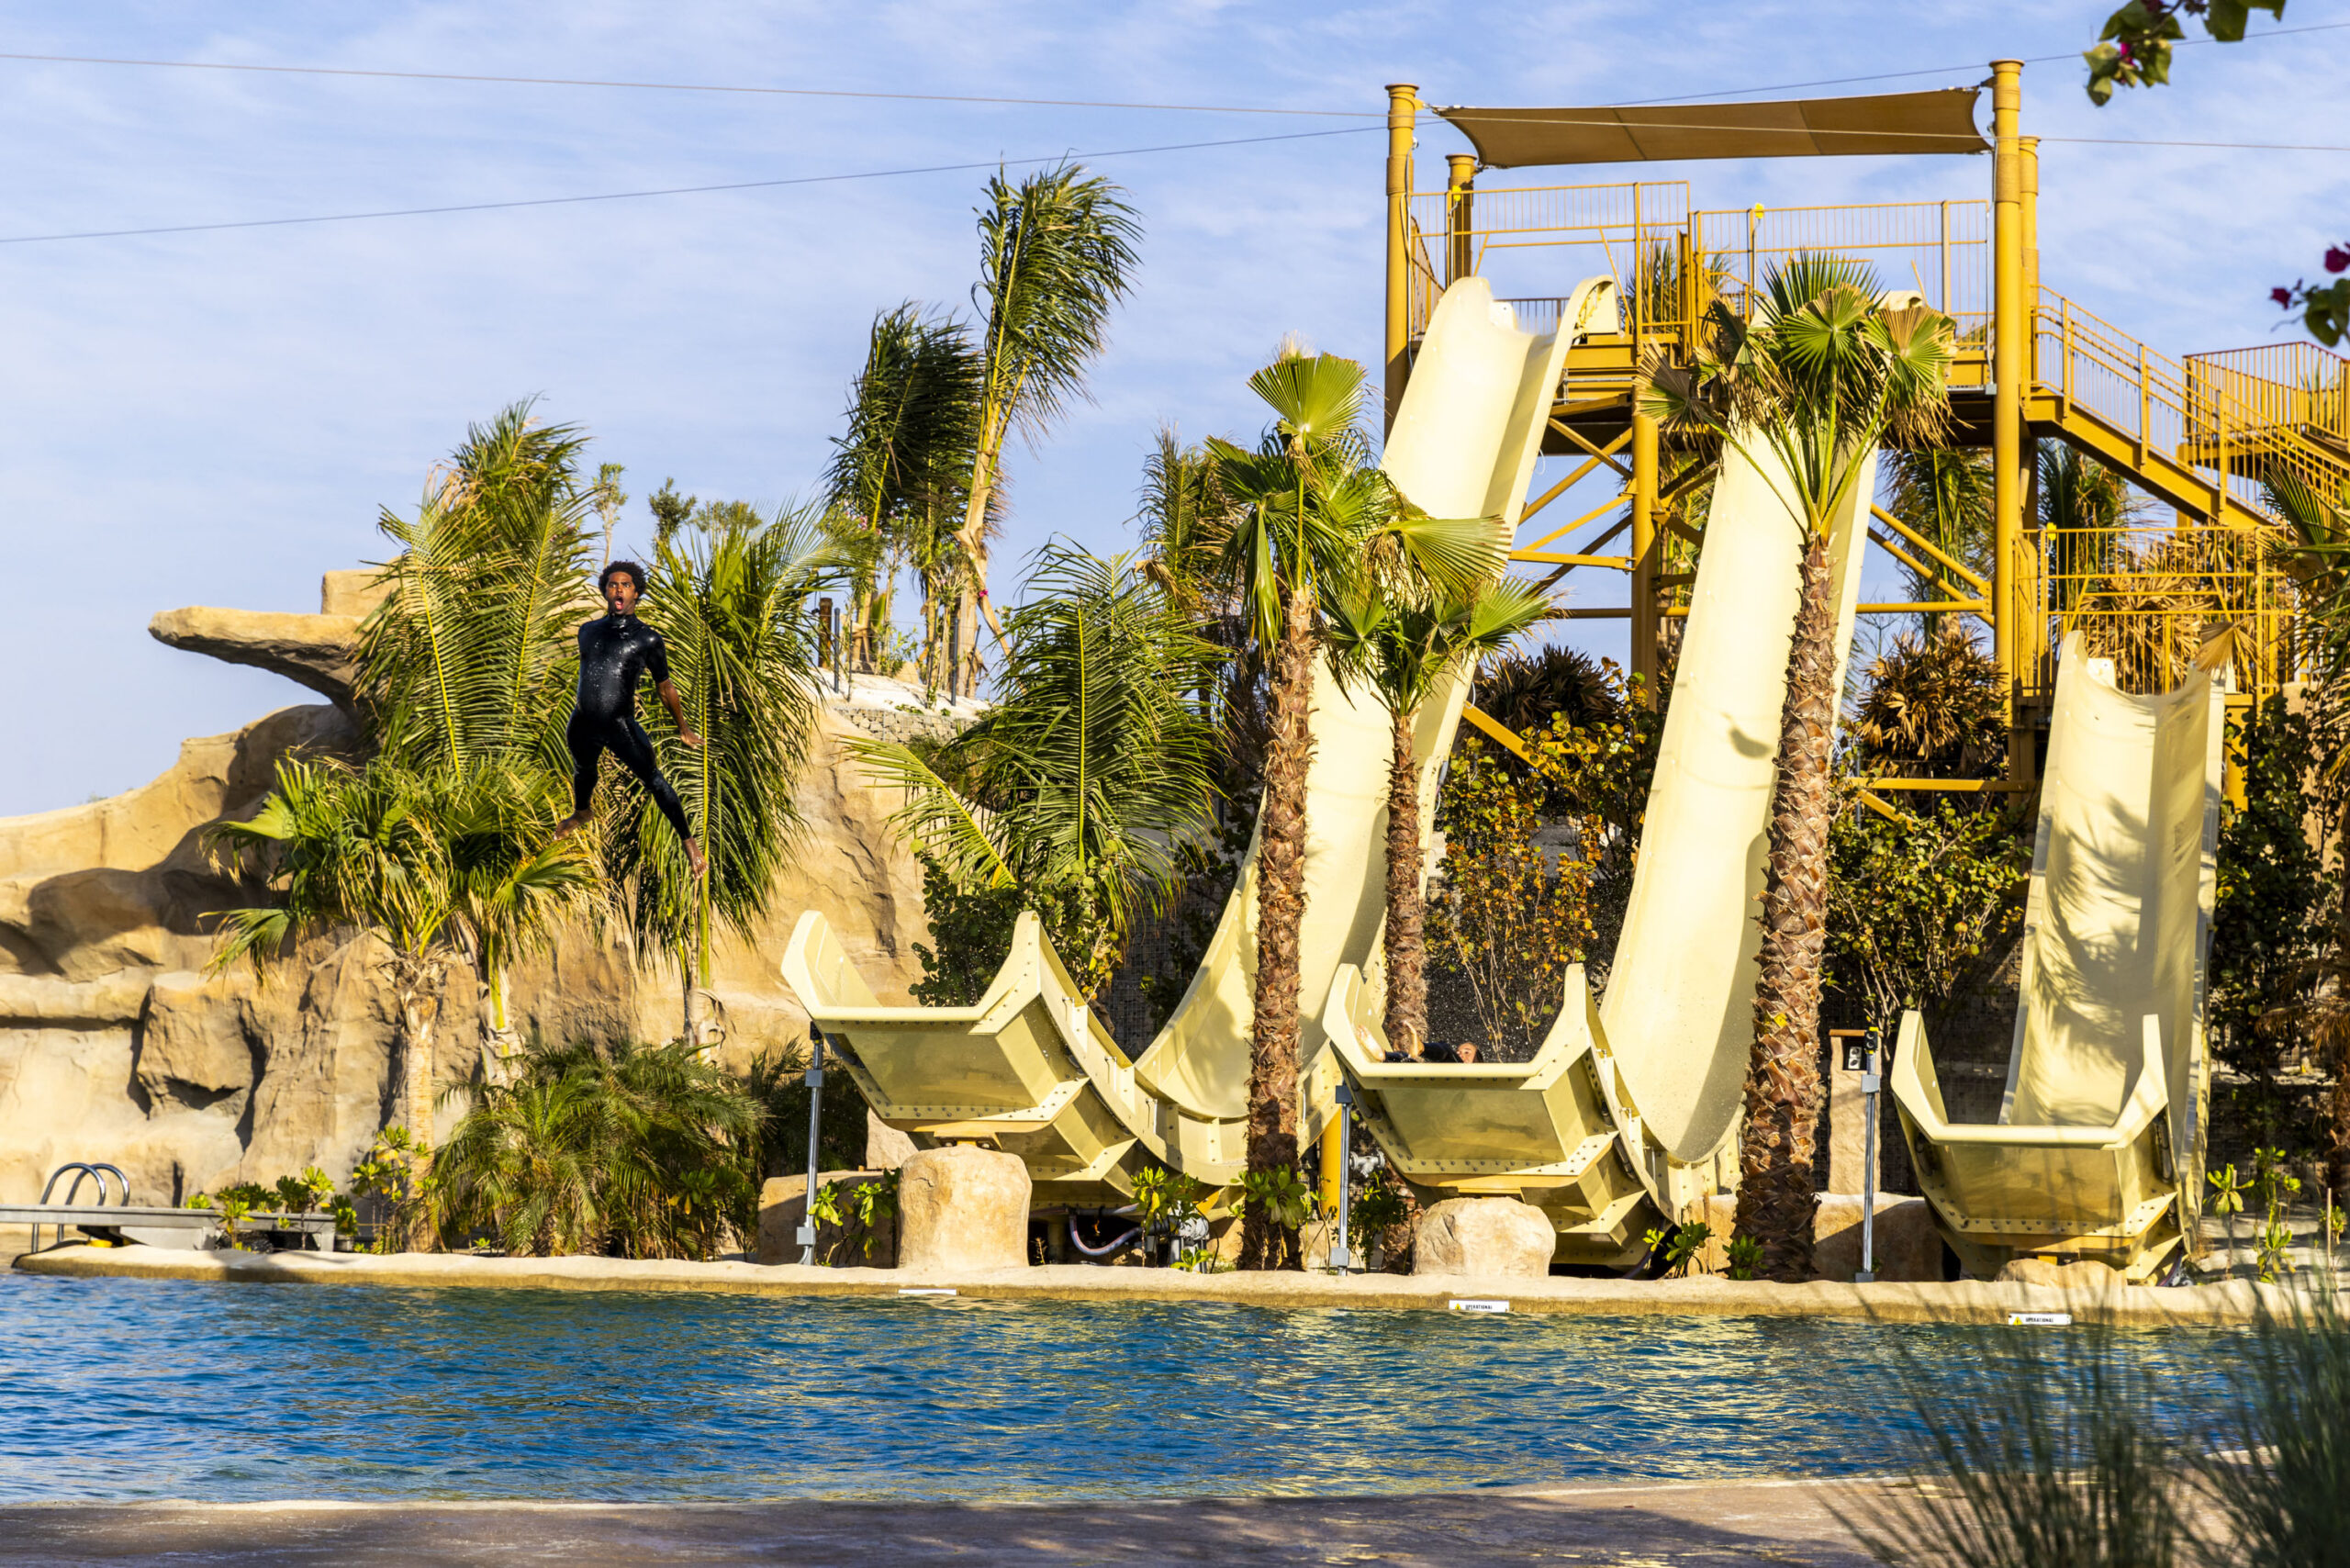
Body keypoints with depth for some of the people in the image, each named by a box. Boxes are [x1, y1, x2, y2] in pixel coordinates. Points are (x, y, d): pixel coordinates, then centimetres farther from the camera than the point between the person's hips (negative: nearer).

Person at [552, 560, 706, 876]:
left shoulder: (648, 639, -4)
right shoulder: (589, 631, 7)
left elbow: (664, 687, 5)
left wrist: (683, 728, 11)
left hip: (620, 726, -5)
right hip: (581, 725, 5)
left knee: (654, 780, -3)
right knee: (582, 772, 29)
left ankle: (688, 841, 8)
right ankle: (580, 814, 59)